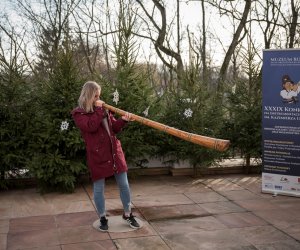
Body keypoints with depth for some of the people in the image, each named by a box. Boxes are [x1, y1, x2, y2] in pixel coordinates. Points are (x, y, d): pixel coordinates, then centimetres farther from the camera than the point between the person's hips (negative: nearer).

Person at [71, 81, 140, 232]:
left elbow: (114, 128, 12)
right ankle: (103, 218, 24)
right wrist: (99, 109, -15)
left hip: (115, 152, 5)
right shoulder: (79, 113, -4)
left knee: (124, 185, 10)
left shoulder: (103, 110, 13)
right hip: (97, 155, -5)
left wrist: (123, 120, -7)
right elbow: (91, 126, -22)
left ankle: (128, 214, 26)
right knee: (99, 188, 6)